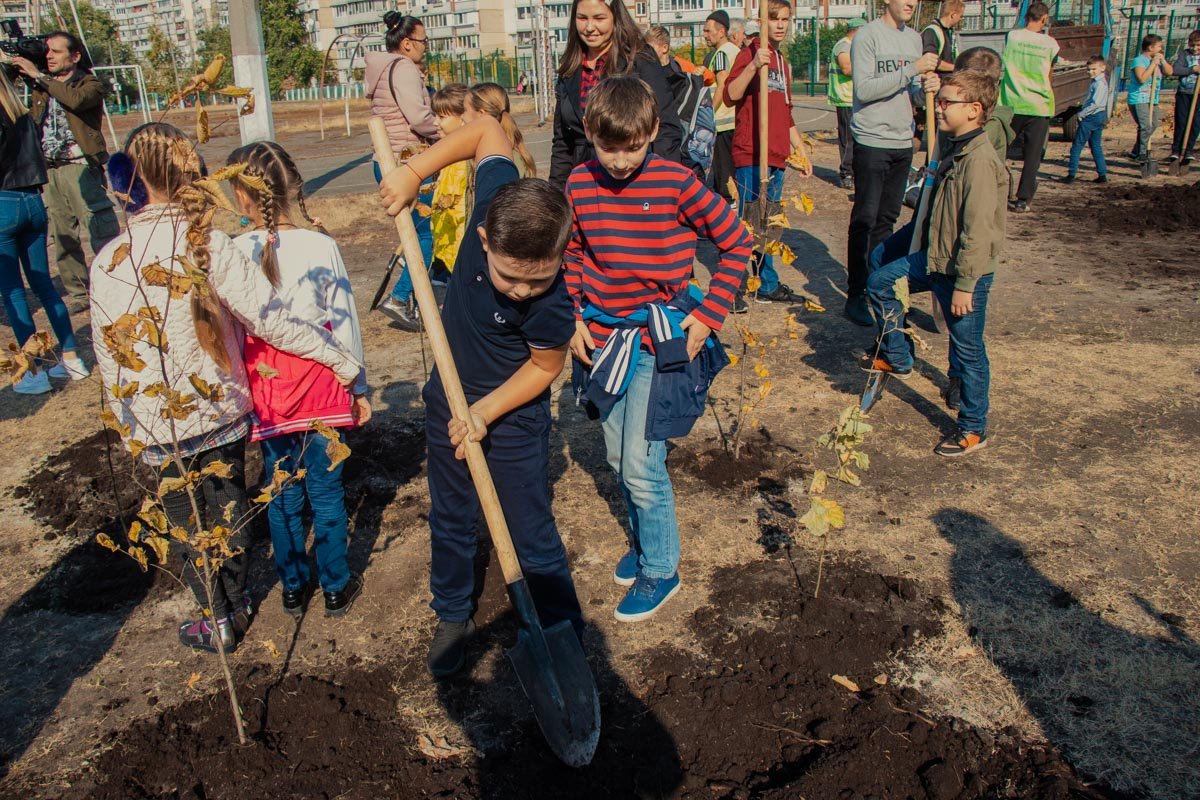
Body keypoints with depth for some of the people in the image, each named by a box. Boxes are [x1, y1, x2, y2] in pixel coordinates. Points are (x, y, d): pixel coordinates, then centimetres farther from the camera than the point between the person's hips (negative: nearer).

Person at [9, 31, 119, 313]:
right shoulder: (39, 87, 18)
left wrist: (38, 75, -13)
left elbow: (75, 99, -20)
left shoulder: (90, 84, 2)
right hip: (48, 171, 6)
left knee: (103, 234, -10)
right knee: (63, 239, 8)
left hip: (81, 167, -6)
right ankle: (79, 294, 16)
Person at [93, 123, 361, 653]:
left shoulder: (107, 263, -13)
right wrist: (341, 360, -10)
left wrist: (128, 427, 10)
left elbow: (109, 357, -5)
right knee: (229, 510, 20)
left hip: (159, 427, -1)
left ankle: (219, 621, 31)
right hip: (222, 411, 1)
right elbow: (269, 319, -18)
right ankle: (236, 604, 38)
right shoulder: (209, 246, -15)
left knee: (189, 524, 17)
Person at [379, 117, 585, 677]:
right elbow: (487, 129, -7)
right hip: (449, 399, 6)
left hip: (513, 417, -5)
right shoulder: (498, 202, -25)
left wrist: (485, 411, -20)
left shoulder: (551, 308, -35)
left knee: (533, 537, 6)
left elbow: (544, 367, -15)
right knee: (450, 522, 21)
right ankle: (453, 619, 43)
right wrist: (413, 172, -12)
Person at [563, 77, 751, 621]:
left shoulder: (676, 183, -12)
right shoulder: (579, 185, -1)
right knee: (619, 458, 15)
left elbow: (736, 244, -3)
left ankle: (660, 570, 15)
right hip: (603, 336, 5)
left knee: (641, 463, -6)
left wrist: (709, 315, -8)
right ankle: (643, 538, 40)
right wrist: (573, 320, 3)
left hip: (661, 339, -5)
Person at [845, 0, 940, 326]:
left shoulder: (914, 38, 14)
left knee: (887, 219, 11)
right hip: (872, 140, -7)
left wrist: (927, 86, -5)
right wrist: (912, 70, -21)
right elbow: (864, 90, -18)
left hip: (903, 142, 7)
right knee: (865, 220, -4)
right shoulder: (867, 36, -8)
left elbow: (909, 92, 17)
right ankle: (856, 295, 1)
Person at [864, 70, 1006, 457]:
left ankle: (973, 429, 18)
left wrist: (964, 284, -24)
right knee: (880, 283, 14)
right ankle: (897, 358, 27)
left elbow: (978, 231, -25)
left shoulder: (979, 159, -23)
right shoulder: (955, 150, 7)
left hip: (966, 271, -9)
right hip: (936, 258, 9)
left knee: (967, 351, 2)